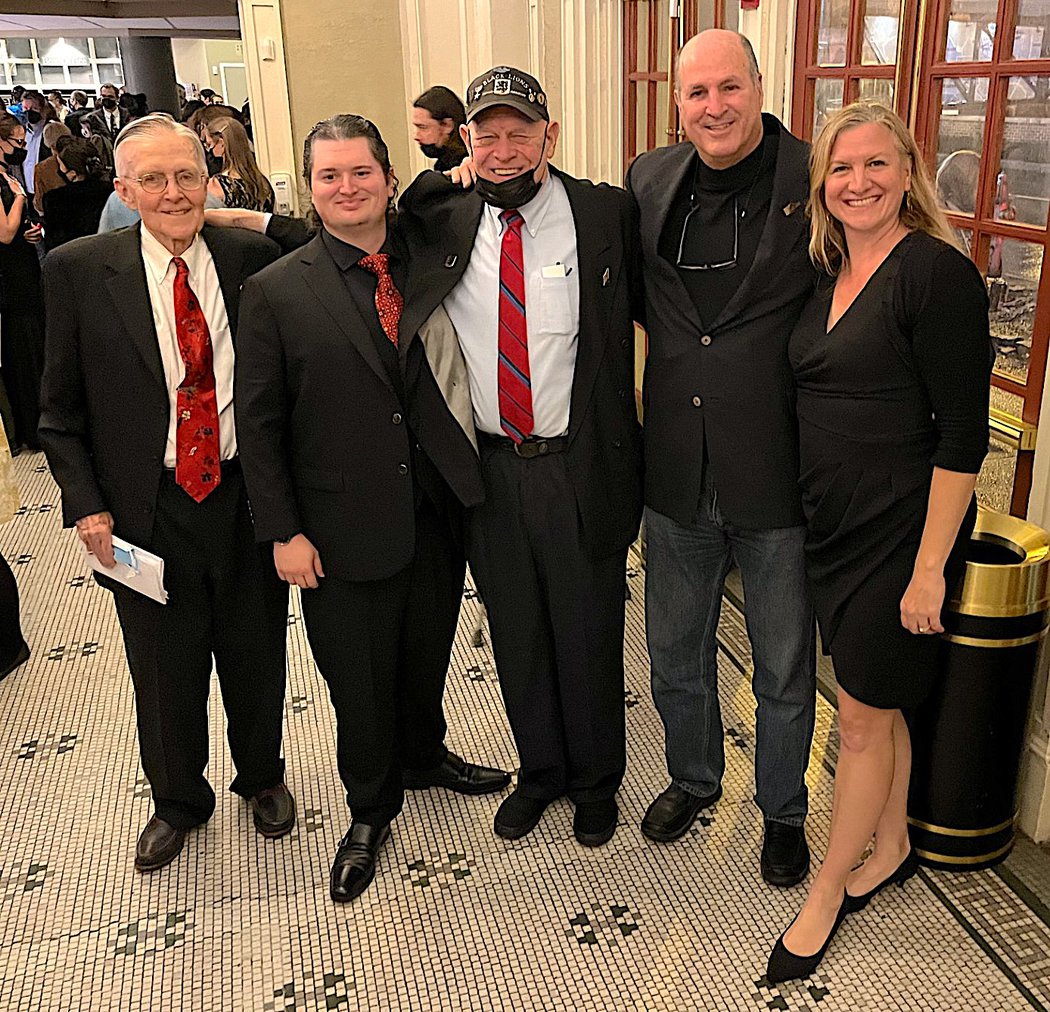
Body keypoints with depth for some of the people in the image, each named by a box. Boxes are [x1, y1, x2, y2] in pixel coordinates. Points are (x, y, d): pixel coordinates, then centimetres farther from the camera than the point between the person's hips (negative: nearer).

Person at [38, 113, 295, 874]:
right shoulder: (78, 271, -6)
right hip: (147, 511, 0)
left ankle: (262, 776, 46)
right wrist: (86, 503, -8)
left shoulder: (253, 258, -4)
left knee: (256, 656, 18)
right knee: (165, 671, 15)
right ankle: (178, 802, 42)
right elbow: (61, 409, 0)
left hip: (248, 497, 1)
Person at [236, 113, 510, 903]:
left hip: (436, 514, 3)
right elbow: (259, 424, -6)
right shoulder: (276, 292, -6)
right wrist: (284, 533, -9)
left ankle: (424, 756, 50)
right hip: (344, 532, -3)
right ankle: (370, 808, 37)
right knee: (360, 682, 12)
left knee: (426, 655, 21)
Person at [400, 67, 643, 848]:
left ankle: (596, 779, 38)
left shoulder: (606, 214, -7)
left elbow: (643, 308, -1)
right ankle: (539, 769, 42)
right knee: (516, 635, 18)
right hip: (488, 467, 3)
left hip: (581, 466, -2)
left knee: (589, 635, 13)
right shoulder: (443, 222, 0)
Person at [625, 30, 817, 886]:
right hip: (676, 476, 4)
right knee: (676, 654, 21)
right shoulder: (649, 181, 2)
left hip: (777, 476, -3)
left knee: (785, 669, 15)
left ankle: (783, 811, 40)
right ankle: (694, 777, 48)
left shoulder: (814, 182, -10)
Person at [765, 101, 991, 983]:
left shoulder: (939, 274, -16)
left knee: (864, 717, 6)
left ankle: (827, 892, 24)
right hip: (833, 528, 7)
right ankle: (891, 846, 42)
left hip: (900, 533, -7)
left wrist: (929, 569, -19)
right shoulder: (829, 274, 8)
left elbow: (962, 436, -18)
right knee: (877, 701, 21)